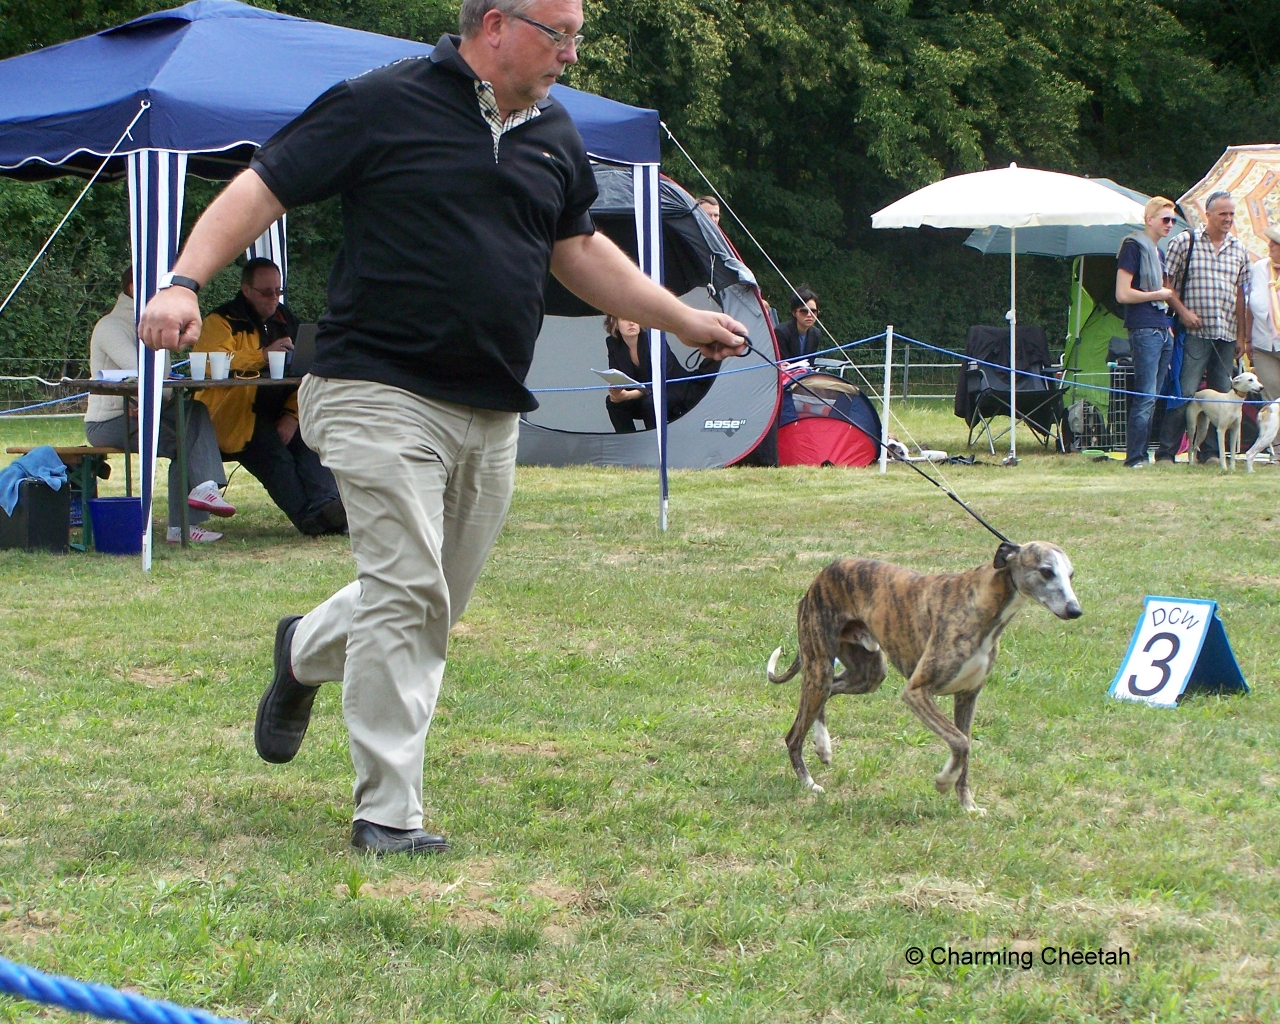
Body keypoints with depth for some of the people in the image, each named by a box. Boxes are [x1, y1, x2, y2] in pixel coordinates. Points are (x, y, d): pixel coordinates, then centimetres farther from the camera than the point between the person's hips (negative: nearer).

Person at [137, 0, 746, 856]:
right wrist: (186, 282, -18)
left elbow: (580, 252, 28)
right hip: (383, 392, -7)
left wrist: (685, 322, 27)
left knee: (434, 605, 10)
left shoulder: (554, 135, 14)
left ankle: (306, 654, 40)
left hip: (493, 414, 7)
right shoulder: (383, 107, -6)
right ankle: (388, 816, -3)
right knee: (408, 592, -11)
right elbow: (262, 189, -5)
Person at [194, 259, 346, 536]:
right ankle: (309, 518, -45)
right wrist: (263, 355, -24)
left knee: (309, 443, -26)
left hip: (281, 415, 5)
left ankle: (326, 506, -45)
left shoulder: (286, 321, 20)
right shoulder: (222, 321, 3)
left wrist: (292, 415, -7)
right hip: (238, 418, -5)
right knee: (276, 455, -32)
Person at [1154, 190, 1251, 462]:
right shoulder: (1185, 242, 0)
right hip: (1195, 333, -5)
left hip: (1226, 335, 5)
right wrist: (1183, 311, -11)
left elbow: (1240, 294, 16)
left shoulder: (1239, 250, 13)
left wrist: (1241, 336, 13)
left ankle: (1211, 452, 11)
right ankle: (1166, 452, -7)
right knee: (1185, 392, -10)